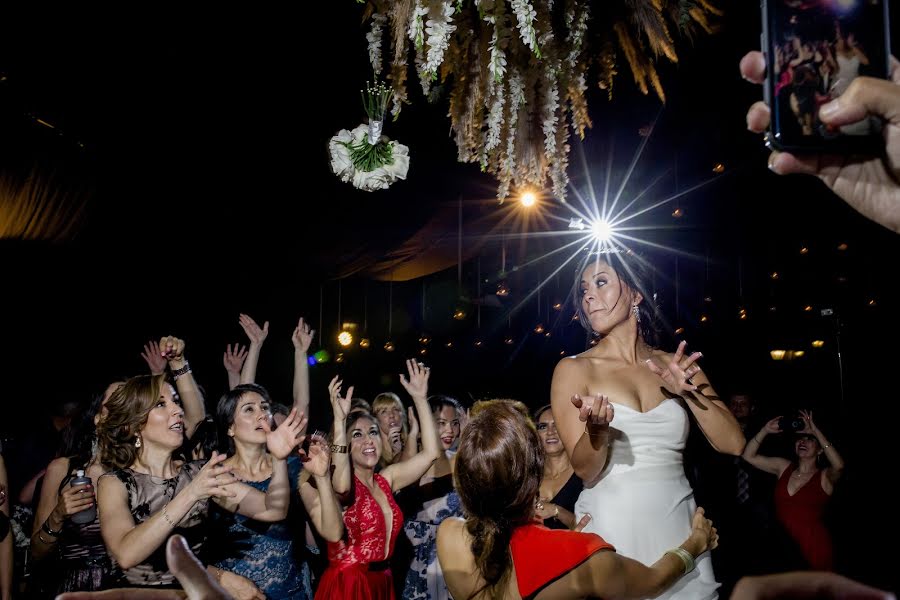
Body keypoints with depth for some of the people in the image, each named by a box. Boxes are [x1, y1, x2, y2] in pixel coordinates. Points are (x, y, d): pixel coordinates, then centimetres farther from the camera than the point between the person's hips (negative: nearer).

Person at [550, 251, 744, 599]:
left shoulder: (675, 366, 6)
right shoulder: (574, 370, -3)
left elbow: (732, 444, 0)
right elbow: (585, 469, -9)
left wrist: (687, 391, -13)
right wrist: (597, 430, -29)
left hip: (679, 529, 3)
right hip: (611, 533, -3)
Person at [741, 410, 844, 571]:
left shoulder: (825, 477, -4)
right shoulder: (783, 467, 7)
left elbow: (838, 465, -27)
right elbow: (749, 456, 4)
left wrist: (816, 431, -24)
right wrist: (765, 430, -7)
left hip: (813, 547, -3)